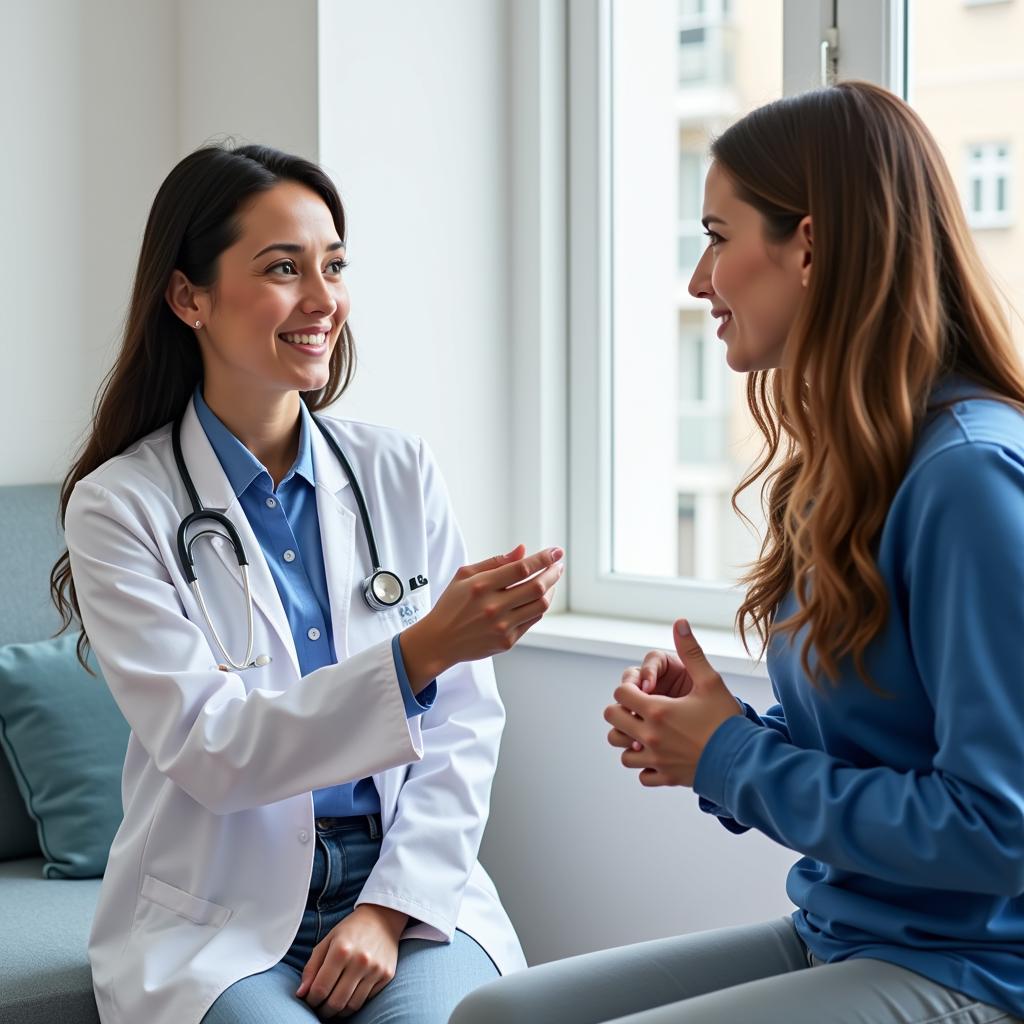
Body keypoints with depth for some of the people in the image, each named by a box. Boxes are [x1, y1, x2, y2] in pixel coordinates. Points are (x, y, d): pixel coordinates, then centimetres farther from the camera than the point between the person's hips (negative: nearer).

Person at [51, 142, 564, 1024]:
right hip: (218, 923, -1)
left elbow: (464, 728, 4)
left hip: (407, 898, 2)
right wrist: (417, 655, -26)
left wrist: (389, 908, -9)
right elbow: (208, 751, -14)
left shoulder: (400, 473, 4)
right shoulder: (121, 506, -4)